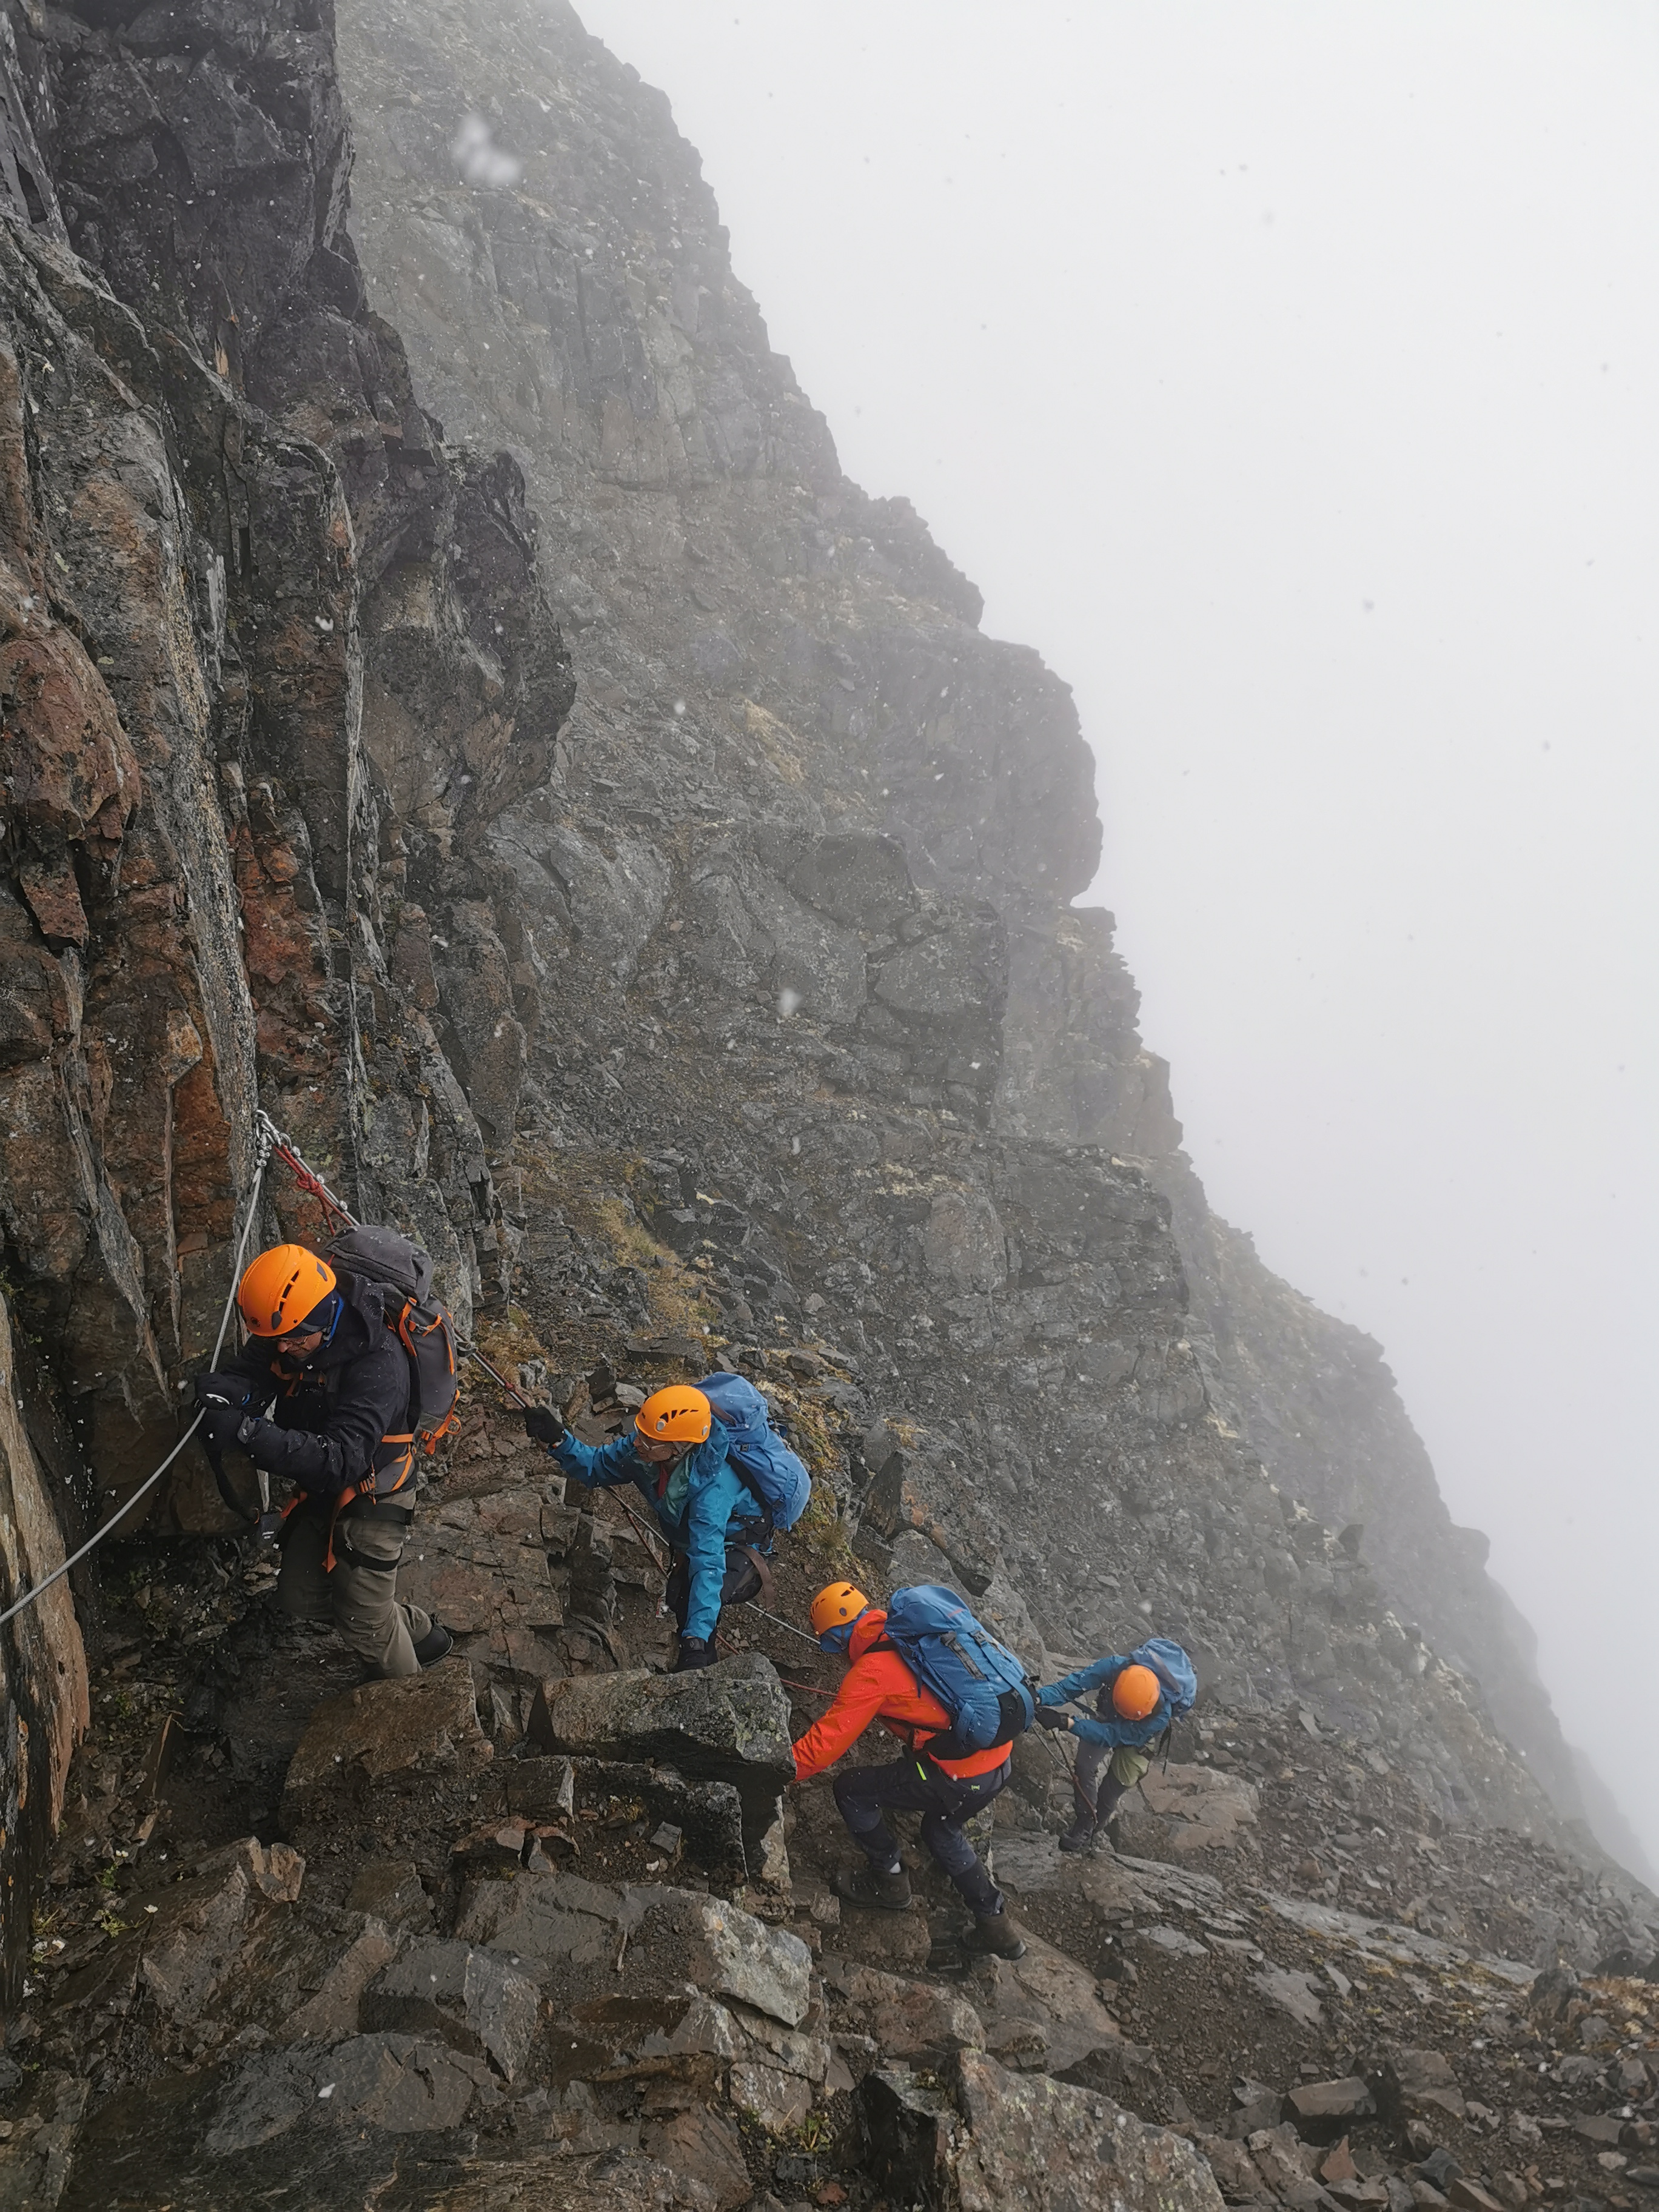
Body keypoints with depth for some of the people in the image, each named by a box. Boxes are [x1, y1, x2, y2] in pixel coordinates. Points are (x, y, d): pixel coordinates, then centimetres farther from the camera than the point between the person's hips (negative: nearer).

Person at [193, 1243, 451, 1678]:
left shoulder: (377, 1365, -36)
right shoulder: (283, 1328, -13)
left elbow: (339, 1461, -44)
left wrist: (248, 1432, -54)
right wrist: (220, 1390, -46)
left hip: (370, 1494, -8)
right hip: (319, 1493, 8)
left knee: (362, 1621, 5)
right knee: (300, 1598, 18)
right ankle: (419, 1631, 38)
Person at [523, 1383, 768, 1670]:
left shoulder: (711, 1486, -42)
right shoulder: (645, 1449, -23)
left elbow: (708, 1563, -48)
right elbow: (596, 1467, -6)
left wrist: (696, 1640, -55)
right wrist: (558, 1439, -26)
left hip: (732, 1544, -8)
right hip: (687, 1537, 8)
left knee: (686, 1596, -29)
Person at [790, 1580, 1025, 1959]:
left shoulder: (871, 1672, -12)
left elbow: (828, 1739, -12)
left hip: (959, 1778, -9)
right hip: (1002, 1761, 9)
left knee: (851, 1789, 7)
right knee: (940, 1829, 34)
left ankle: (889, 1880, 22)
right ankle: (995, 1924, 34)